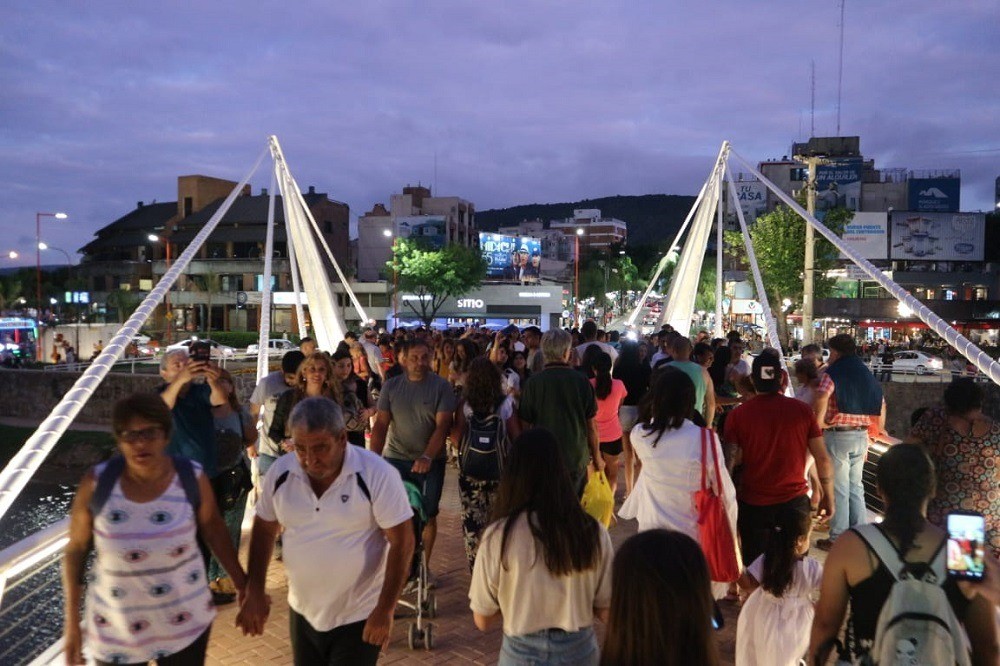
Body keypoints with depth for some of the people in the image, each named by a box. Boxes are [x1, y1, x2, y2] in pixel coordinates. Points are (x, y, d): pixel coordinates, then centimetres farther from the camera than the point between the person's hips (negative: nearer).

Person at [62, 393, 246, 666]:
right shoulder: (96, 483, -17)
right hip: (115, 631, 0)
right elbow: (75, 550, -4)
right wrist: (72, 622, 0)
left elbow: (212, 528, -1)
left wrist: (243, 585, 3)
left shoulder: (192, 478, -16)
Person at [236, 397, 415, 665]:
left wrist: (385, 610, -18)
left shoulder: (377, 475, -21)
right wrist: (254, 592, 1)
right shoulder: (281, 472, -9)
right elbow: (264, 530, 6)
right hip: (302, 612, 4)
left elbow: (402, 542, -17)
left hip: (359, 616, -4)